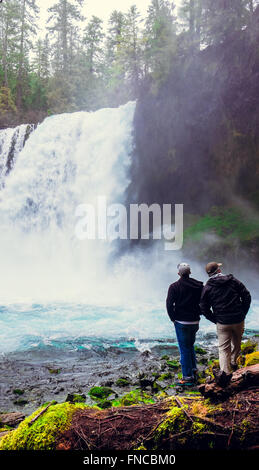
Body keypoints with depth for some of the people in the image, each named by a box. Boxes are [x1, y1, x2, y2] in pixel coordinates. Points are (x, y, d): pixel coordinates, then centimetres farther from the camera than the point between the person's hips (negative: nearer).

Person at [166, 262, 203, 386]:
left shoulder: (174, 287, -10)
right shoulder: (199, 286, 1)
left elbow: (169, 305, -15)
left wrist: (173, 318, -3)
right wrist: (197, 314, 12)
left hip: (181, 322, -4)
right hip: (195, 322, 5)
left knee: (184, 349, 2)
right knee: (190, 345, 23)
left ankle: (188, 377, 5)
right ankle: (193, 369, 24)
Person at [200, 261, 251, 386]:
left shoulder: (207, 287, -2)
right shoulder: (233, 281, 1)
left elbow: (204, 309, -3)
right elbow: (247, 297, 1)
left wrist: (216, 320, 6)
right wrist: (242, 314, 8)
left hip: (222, 323, -2)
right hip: (239, 320, 2)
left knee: (223, 348, 4)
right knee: (237, 344, 23)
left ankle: (225, 371, -13)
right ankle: (233, 363, 39)